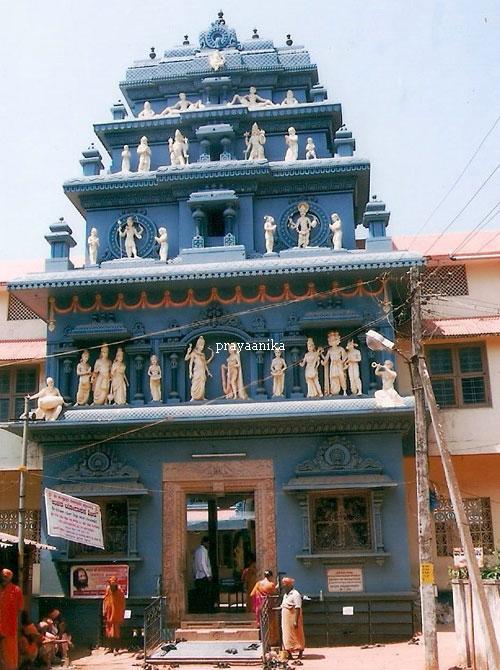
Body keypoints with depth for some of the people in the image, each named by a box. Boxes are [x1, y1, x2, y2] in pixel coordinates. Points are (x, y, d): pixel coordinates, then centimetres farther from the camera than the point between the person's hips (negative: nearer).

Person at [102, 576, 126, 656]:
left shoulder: (120, 593, -10)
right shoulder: (107, 591, 1)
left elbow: (122, 606, -5)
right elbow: (105, 602, 10)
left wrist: (122, 617, -6)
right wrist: (104, 613, 5)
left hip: (117, 616, -4)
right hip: (109, 616, 4)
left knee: (116, 633, -3)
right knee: (108, 633, 10)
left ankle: (116, 649, 2)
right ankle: (110, 648, 21)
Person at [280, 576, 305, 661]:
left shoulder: (295, 594, -13)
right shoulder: (286, 595, 14)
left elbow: (298, 608, -18)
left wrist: (296, 621, -23)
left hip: (293, 619, -9)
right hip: (286, 620, 9)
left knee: (297, 636, 0)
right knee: (287, 636, 10)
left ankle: (300, 654, 9)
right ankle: (289, 654, 18)